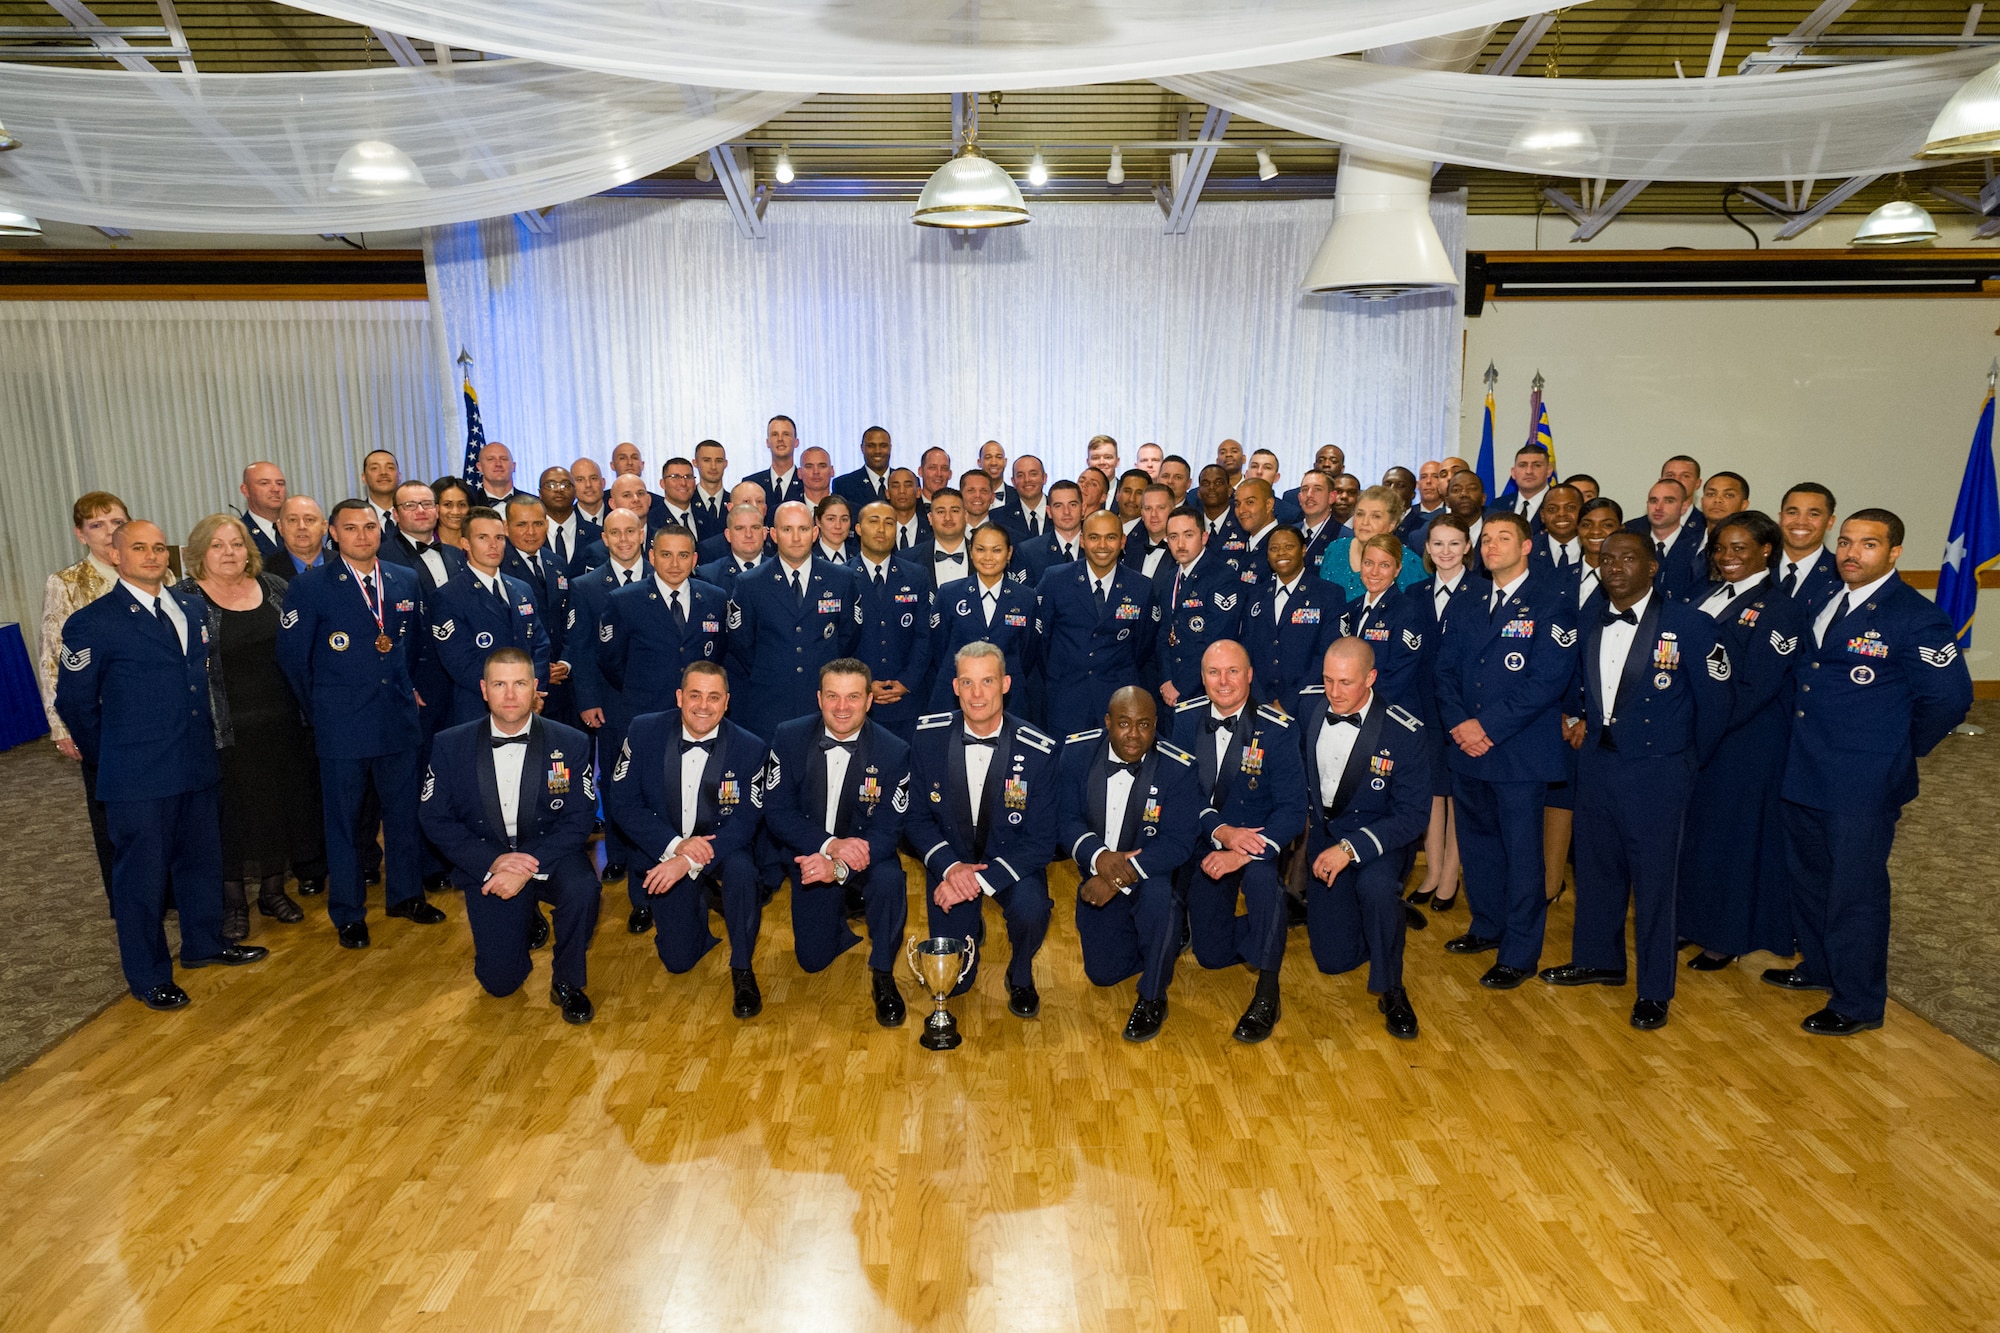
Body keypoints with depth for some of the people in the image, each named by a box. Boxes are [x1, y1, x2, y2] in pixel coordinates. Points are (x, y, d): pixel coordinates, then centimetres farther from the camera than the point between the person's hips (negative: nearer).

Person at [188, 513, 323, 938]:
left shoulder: (273, 588, 5)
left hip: (281, 724, 4)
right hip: (226, 729, -4)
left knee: (281, 801, 11)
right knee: (230, 808, 5)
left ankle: (273, 890, 27)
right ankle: (233, 901, 20)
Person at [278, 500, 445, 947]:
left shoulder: (406, 582, 6)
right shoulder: (310, 587, -6)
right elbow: (292, 656, -2)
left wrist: (408, 688, 11)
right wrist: (322, 705, 3)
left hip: (399, 719, 4)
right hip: (342, 725, -4)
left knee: (404, 810, 13)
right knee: (345, 820, 7)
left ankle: (405, 894, 30)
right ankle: (348, 914, 20)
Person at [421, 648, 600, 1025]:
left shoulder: (571, 743, -9)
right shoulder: (449, 745, -6)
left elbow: (579, 819, -11)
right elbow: (436, 819, -5)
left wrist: (529, 868, -25)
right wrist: (492, 862, -20)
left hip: (550, 856, -1)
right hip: (486, 864, 1)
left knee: (582, 889, -35)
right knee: (499, 981, -6)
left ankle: (567, 982, -7)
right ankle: (526, 920, 29)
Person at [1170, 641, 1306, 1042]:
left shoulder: (1276, 729, -16)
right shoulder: (1186, 719, -6)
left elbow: (1292, 810, -20)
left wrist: (1243, 853, -34)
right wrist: (1220, 831, -23)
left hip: (1256, 837, -3)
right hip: (1204, 843, 3)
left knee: (1261, 875, -38)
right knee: (1212, 955, 4)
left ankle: (1267, 994, -22)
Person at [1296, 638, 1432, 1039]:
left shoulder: (1406, 733, -20)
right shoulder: (1308, 706, -9)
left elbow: (1410, 816, -21)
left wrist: (1351, 848, -32)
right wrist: (1303, 814, 1)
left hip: (1379, 838, -4)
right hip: (1324, 835, 4)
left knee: (1376, 884, -40)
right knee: (1333, 959, 2)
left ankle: (1390, 989, -14)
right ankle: (1389, 919, 36)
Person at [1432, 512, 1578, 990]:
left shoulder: (1549, 607, -7)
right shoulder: (1470, 605, 13)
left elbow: (1548, 680, -15)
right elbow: (1445, 667, 10)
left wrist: (1489, 726, -17)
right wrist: (1458, 723, -7)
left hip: (1521, 752, -6)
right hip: (1467, 750, 6)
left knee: (1521, 852, 1)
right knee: (1476, 842, 17)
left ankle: (1520, 953, 13)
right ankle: (1488, 927, 35)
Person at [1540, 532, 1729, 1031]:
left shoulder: (1689, 625, -11)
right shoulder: (1590, 629, 7)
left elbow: (1714, 703, -6)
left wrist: (1686, 763, 0)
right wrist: (1583, 725, 8)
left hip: (1657, 774, -6)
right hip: (1596, 763, 6)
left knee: (1654, 879, 2)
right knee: (1595, 866, 16)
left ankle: (1654, 990, 15)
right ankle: (1598, 959, 34)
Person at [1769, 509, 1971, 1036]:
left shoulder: (1916, 617, -13)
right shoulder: (1824, 597, 7)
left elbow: (1949, 698, -10)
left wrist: (1898, 751, -1)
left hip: (1863, 783, -7)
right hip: (1805, 773, 7)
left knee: (1856, 891, 4)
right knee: (1808, 876, 20)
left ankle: (1858, 1003, 20)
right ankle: (1819, 967, 40)